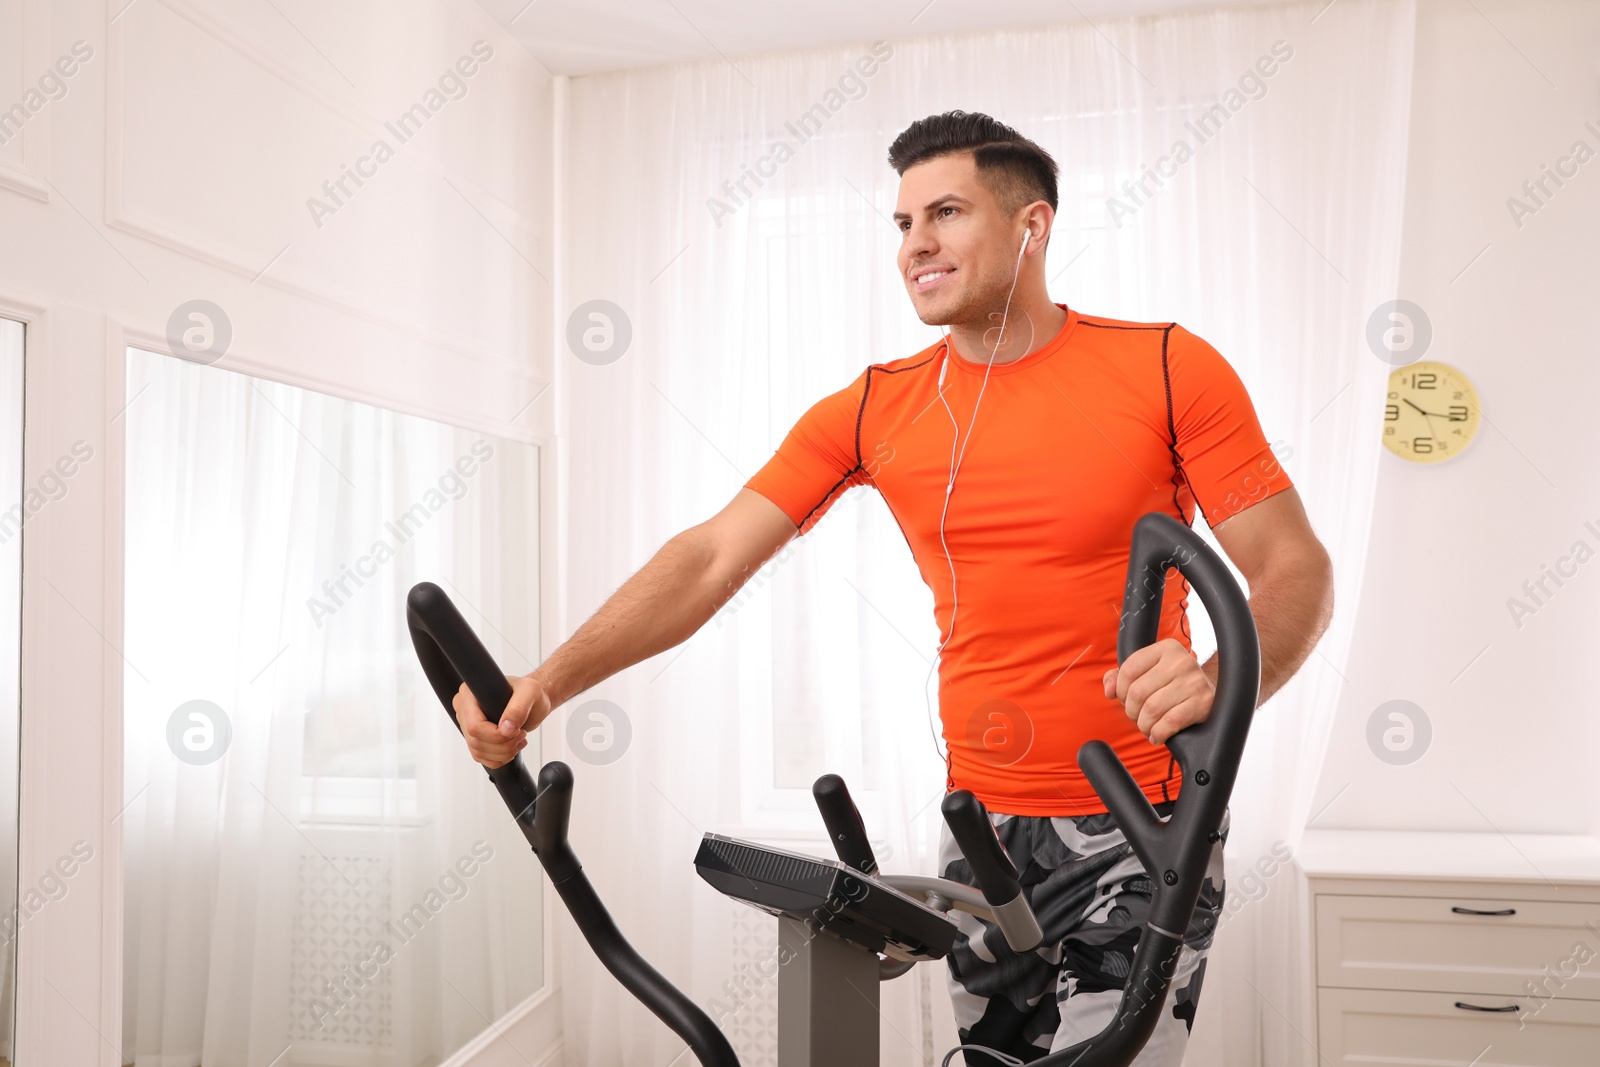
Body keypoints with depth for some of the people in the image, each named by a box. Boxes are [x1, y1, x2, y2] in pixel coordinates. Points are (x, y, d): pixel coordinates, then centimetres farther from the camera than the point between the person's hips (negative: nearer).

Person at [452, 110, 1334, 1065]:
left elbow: (1295, 568, -8)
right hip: (982, 828, 3)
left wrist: (1219, 681, -30)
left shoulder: (1166, 369, -7)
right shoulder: (873, 411, 0)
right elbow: (710, 558, -5)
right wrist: (548, 682, -18)